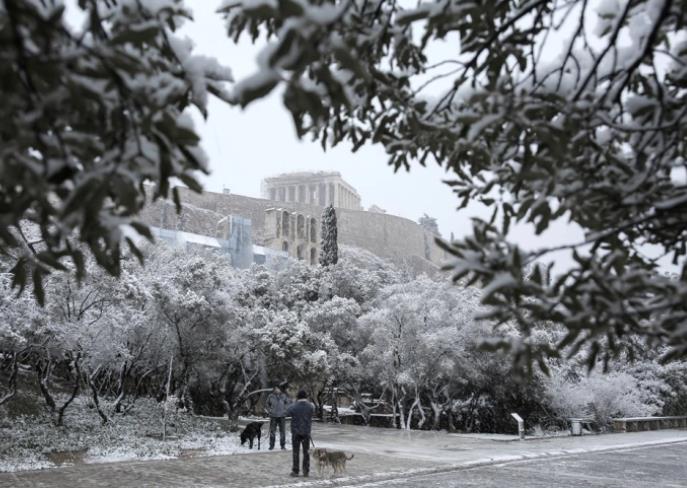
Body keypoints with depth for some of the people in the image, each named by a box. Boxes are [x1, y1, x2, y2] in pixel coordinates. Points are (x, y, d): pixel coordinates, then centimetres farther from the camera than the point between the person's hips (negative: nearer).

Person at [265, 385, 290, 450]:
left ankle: (283, 445, 15)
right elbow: (267, 404, 12)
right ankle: (271, 445, 13)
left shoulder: (283, 396, 0)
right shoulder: (271, 396, -1)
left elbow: (288, 402, 10)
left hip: (282, 416, 0)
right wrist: (269, 411, -1)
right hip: (273, 416, 0)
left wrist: (285, 410, 0)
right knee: (272, 431, 3)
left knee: (282, 431, 5)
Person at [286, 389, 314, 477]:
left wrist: (295, 402, 10)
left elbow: (287, 413, 5)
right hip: (306, 432, 2)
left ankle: (295, 471, 7)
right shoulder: (310, 406, -8)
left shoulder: (294, 406, -14)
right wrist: (306, 401, 18)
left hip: (296, 432, -2)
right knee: (306, 452, 11)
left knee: (296, 452, 6)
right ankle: (306, 471, 12)